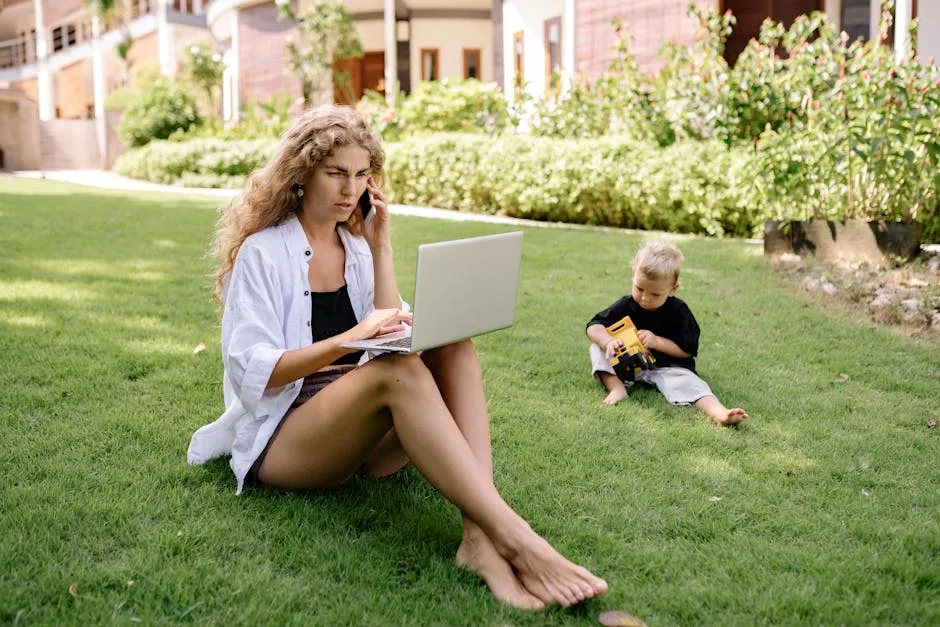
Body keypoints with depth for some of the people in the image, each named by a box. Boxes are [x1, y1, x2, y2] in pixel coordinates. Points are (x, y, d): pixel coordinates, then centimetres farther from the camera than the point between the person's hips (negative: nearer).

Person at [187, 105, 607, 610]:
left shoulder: (355, 246, 15)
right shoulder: (263, 252, -3)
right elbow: (251, 371, -13)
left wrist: (380, 246, 2)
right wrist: (348, 341, -27)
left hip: (364, 437, 6)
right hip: (281, 442, -5)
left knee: (453, 346, -22)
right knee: (399, 371, -35)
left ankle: (479, 536, -40)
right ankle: (513, 539, -42)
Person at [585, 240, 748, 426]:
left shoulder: (678, 312, -8)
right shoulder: (626, 306, -3)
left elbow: (688, 350, -8)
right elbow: (594, 327, -6)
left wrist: (657, 341, -21)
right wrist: (609, 341, -28)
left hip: (667, 367, -3)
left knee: (686, 381, -33)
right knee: (598, 347, -15)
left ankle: (718, 412, -57)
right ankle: (616, 388, -31)